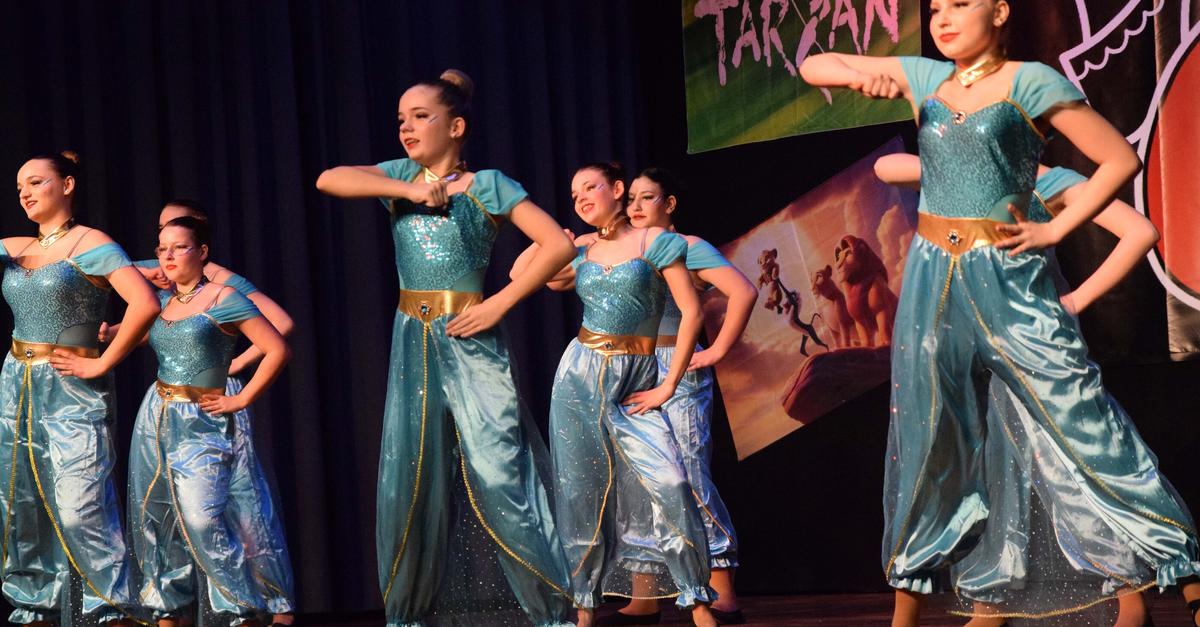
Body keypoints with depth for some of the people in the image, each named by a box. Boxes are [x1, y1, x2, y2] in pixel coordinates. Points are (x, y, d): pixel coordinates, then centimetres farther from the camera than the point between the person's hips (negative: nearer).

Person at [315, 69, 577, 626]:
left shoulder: (486, 185, -1)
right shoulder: (401, 178, 11)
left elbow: (558, 244, -8)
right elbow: (328, 180, -4)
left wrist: (500, 303, -13)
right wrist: (410, 190, -10)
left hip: (470, 342, -5)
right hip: (412, 344, 5)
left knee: (499, 474, -10)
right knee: (407, 482, 6)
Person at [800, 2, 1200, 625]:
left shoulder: (1028, 82, -4)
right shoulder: (925, 78, 11)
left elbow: (1121, 159, -5)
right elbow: (813, 66, 15)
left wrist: (1053, 229, -10)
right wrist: (859, 75, -6)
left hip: (1008, 279, -5)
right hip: (931, 279, 5)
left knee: (1081, 423, -8)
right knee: (923, 439, 9)